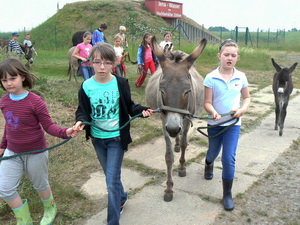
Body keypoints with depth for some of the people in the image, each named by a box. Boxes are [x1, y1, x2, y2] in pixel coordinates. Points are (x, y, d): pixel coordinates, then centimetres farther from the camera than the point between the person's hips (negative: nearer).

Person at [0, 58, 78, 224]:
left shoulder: (35, 102, -21)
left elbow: (48, 126, -19)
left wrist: (65, 132, -38)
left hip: (35, 152, -5)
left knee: (40, 185, 14)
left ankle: (50, 209, 46)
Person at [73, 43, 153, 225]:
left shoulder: (121, 83, -12)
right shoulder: (87, 86, -9)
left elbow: (129, 106, -2)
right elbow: (83, 110, -3)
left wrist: (142, 111, -21)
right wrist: (80, 121, -25)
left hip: (117, 137, -3)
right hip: (97, 138, 3)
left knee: (112, 181, -4)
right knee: (111, 175, 22)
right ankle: (122, 197, 52)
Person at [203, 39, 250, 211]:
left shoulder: (241, 77, -4)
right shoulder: (211, 78, -12)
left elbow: (247, 97, 8)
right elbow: (207, 102, -12)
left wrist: (243, 109, -12)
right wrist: (213, 113, -33)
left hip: (233, 124, 0)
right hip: (215, 123, 0)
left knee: (229, 159, -7)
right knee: (213, 152, 20)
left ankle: (227, 194, 11)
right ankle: (209, 165, 59)